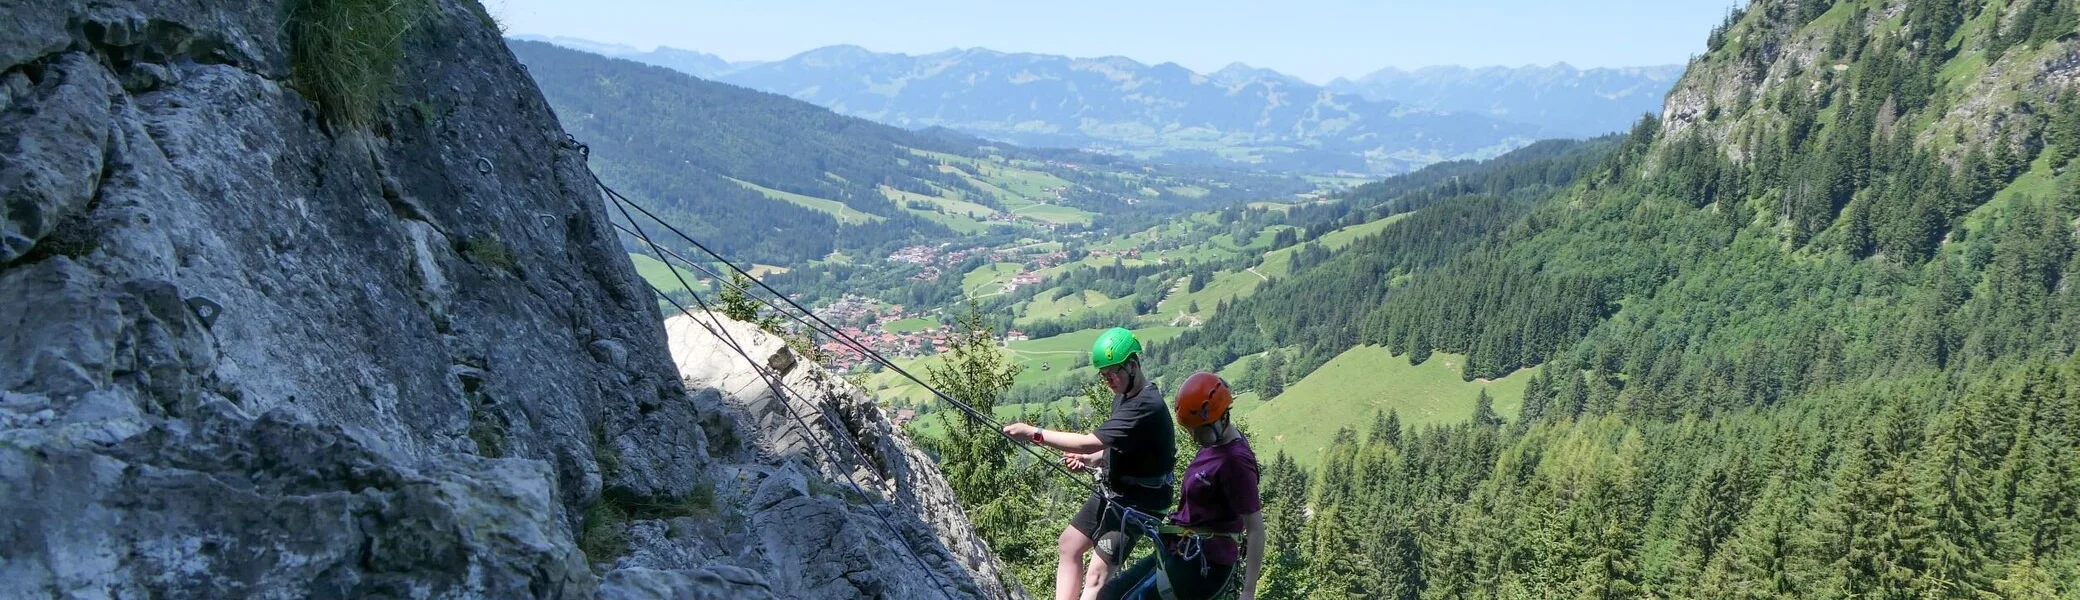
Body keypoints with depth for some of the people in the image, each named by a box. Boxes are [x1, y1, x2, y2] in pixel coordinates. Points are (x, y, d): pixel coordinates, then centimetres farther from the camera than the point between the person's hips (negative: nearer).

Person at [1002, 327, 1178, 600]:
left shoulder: (1147, 406, -27)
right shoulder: (1125, 394, 5)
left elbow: (1089, 442, -32)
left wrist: (1033, 433, -27)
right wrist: (1092, 460, 0)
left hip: (1139, 502, -10)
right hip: (1114, 492, 11)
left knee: (1097, 574, -16)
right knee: (1068, 545, 16)